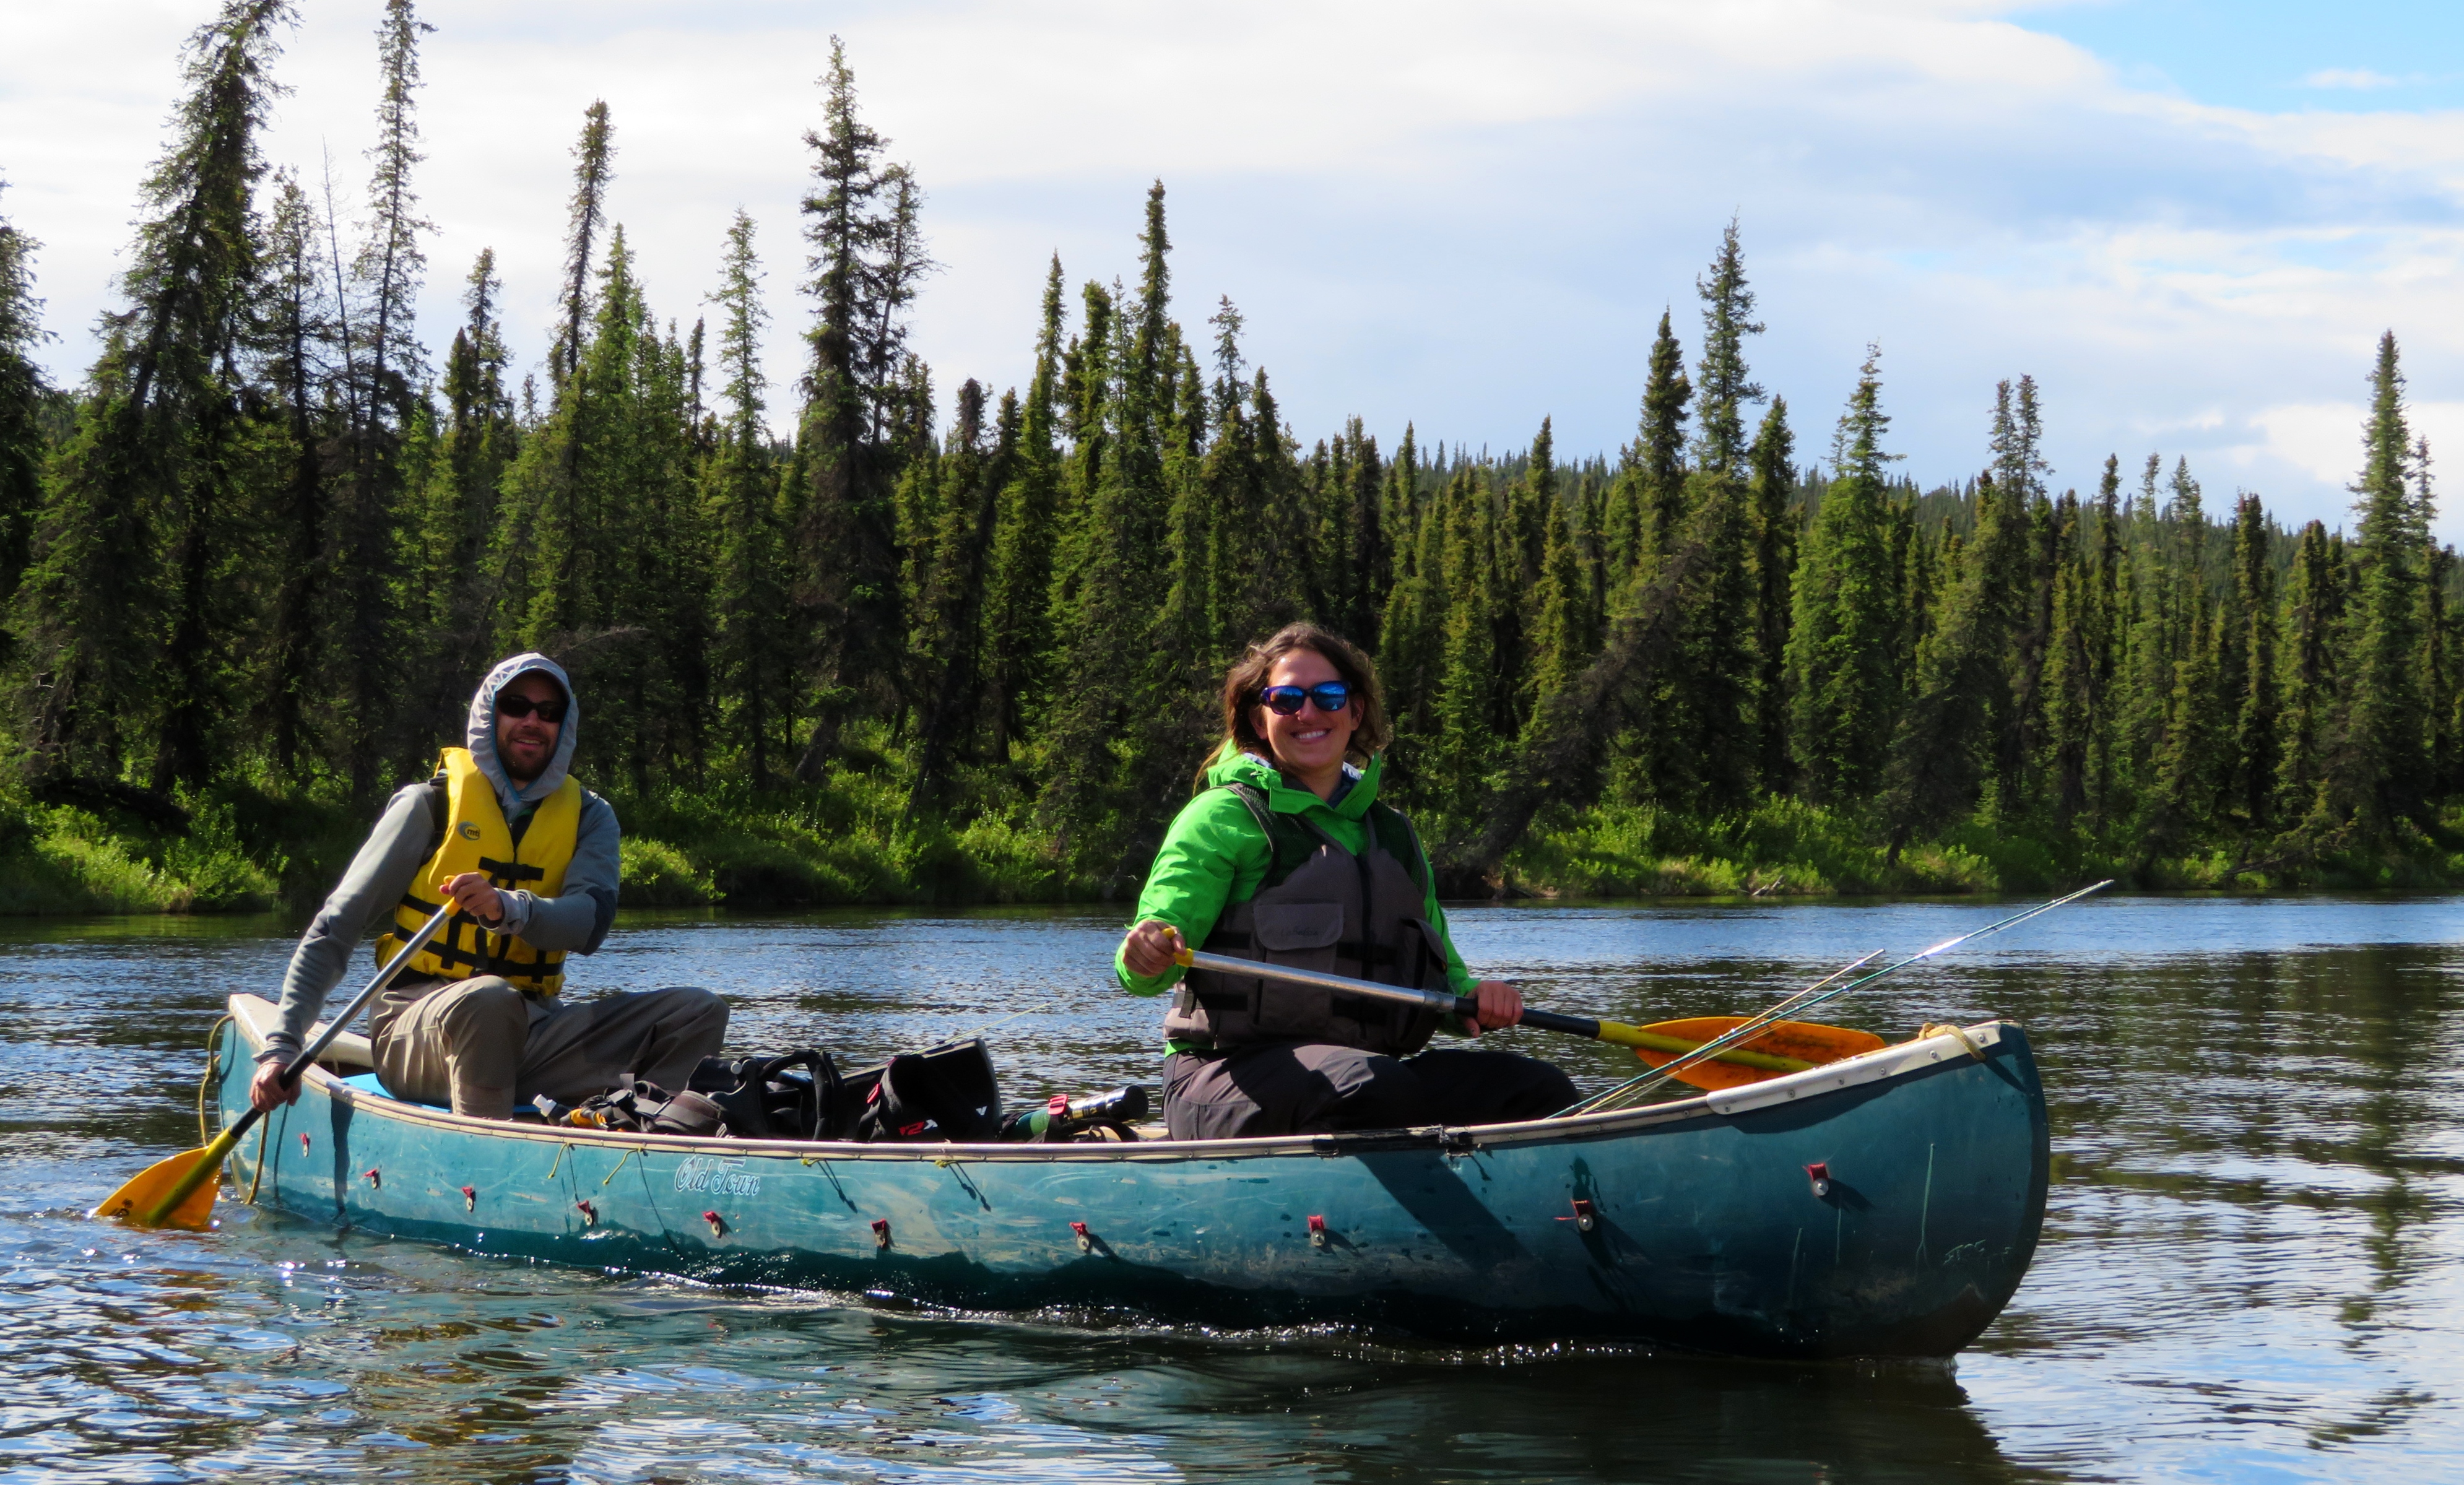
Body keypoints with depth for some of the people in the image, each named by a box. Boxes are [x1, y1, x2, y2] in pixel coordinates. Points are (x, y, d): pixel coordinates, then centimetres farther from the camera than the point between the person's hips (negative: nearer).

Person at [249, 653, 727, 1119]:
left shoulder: (587, 816, 12)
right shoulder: (431, 804, 3)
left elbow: (592, 922, -10)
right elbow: (334, 930, 1)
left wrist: (508, 909, -32)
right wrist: (282, 1047, -11)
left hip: (531, 1035, 4)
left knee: (699, 1012, -17)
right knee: (488, 998, -39)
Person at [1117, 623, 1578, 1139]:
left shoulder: (1393, 834, 22)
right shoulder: (1224, 816, 4)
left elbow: (1440, 973, 28)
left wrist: (1472, 997, 4)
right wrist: (1146, 957, -31)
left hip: (1371, 1067, 5)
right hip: (1231, 1076, -5)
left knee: (1541, 1090, -17)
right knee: (1373, 1090, -38)